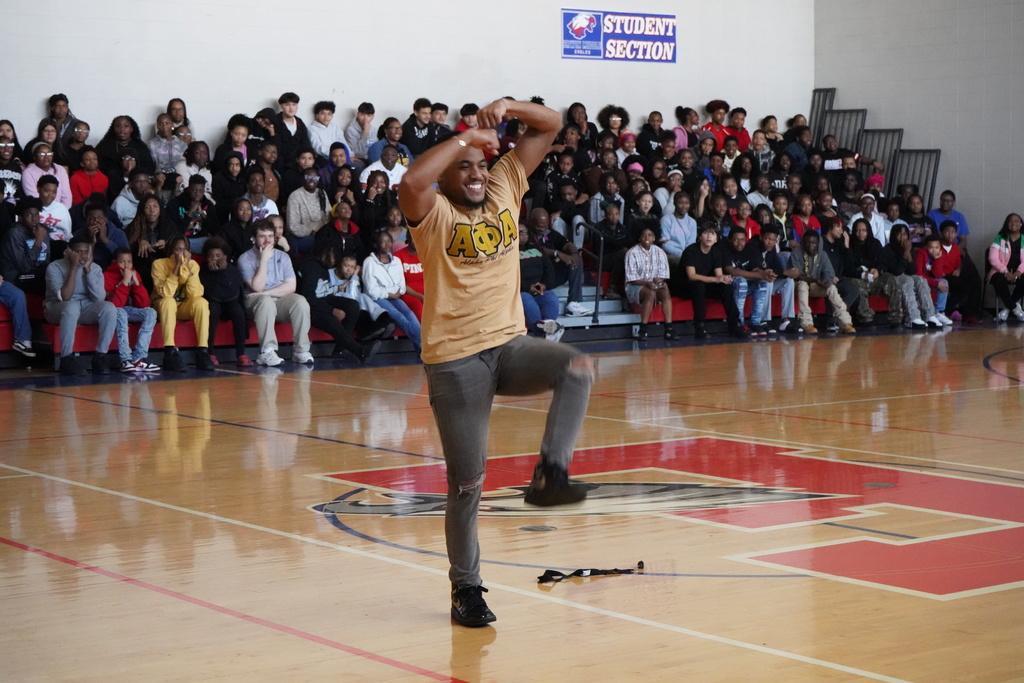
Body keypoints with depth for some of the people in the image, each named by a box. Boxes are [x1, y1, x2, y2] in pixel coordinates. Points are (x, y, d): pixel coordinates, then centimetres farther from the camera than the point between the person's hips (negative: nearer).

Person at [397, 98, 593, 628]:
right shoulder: (434, 213, -6)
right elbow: (411, 182, -31)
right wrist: (463, 138, -20)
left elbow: (551, 125, 9)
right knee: (467, 484, 1)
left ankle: (550, 473, -23)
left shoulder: (504, 187, 8)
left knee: (577, 369, -28)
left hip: (511, 344, 4)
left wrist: (507, 107, -8)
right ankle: (466, 589, 16)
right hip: (455, 360, -4)